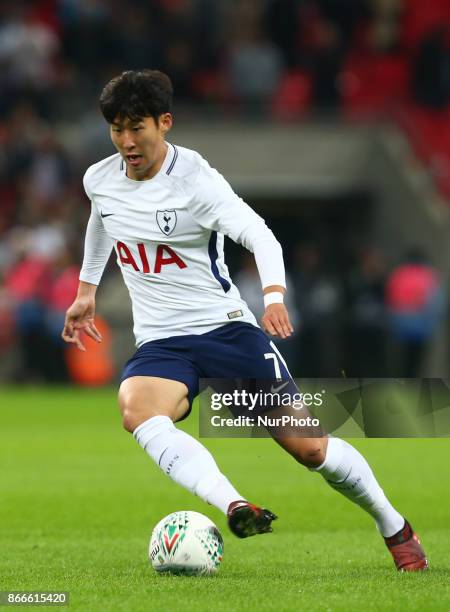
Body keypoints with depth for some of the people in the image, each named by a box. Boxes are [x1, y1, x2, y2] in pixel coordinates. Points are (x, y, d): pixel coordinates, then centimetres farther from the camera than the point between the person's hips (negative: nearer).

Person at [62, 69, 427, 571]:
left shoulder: (195, 180, -16)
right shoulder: (98, 180, 2)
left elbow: (260, 235, -30)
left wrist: (274, 296, -48)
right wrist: (86, 289, 33)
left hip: (226, 328, -4)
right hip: (159, 343, 4)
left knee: (308, 447, -4)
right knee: (135, 412, -33)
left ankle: (395, 529, 21)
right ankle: (235, 508, -48)